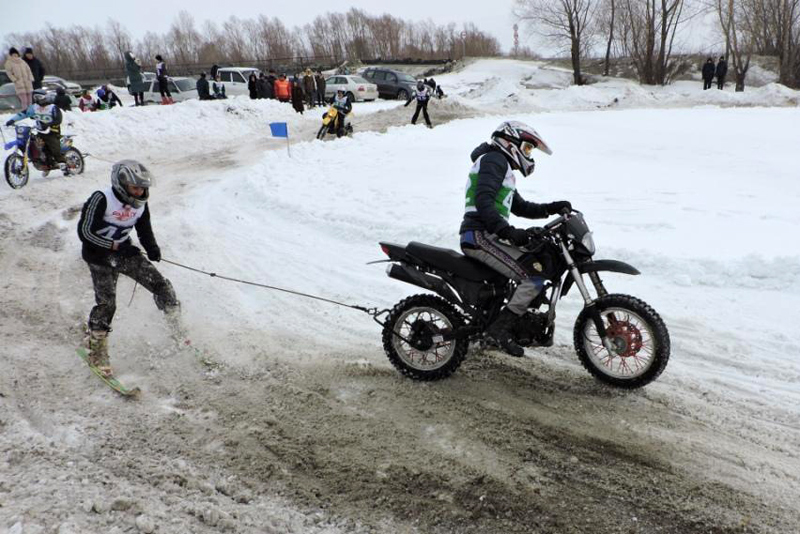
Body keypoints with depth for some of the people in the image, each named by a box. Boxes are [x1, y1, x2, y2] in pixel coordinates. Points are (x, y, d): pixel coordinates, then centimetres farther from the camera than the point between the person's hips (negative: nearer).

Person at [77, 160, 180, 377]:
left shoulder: (140, 204, -5)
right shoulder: (101, 199, -23)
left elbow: (145, 230, 7)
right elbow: (85, 232, -21)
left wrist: (152, 248, -14)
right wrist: (115, 246, -25)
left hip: (124, 251, 5)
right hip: (99, 256, -5)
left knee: (160, 284, -8)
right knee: (106, 303, -7)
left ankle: (174, 316, 14)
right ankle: (97, 352, 9)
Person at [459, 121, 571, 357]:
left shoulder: (503, 167, 28)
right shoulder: (494, 160, -6)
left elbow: (520, 206, 27)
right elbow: (483, 200, -21)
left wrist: (550, 209, 12)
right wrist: (507, 231, -30)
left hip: (488, 236, 11)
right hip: (480, 236, -11)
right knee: (535, 276, -18)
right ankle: (501, 327, -15)